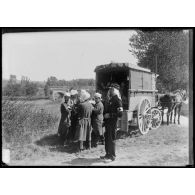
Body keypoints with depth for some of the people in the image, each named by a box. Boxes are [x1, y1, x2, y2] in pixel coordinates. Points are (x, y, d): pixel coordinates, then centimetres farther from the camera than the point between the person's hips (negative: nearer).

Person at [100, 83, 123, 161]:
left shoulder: (117, 100, -14)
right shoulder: (111, 99, 14)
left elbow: (120, 114, -20)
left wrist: (109, 115, -20)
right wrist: (105, 115, 11)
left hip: (113, 123, -9)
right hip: (108, 122, 9)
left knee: (112, 139, -1)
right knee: (107, 138, 15)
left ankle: (112, 156, 9)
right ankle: (108, 154, 26)